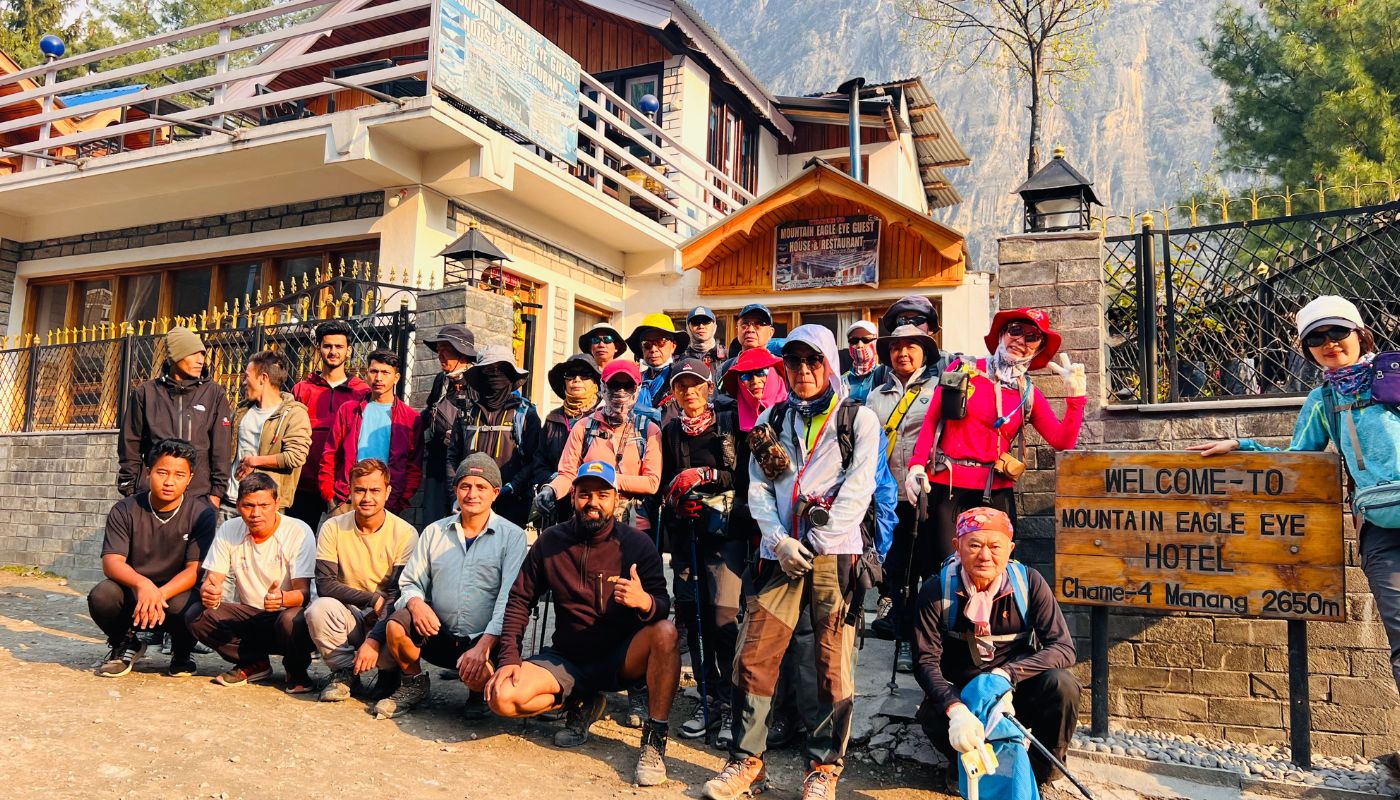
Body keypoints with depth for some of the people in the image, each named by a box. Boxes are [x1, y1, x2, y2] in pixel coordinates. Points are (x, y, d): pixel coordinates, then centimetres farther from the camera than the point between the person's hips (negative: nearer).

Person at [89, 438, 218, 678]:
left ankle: (182, 654, 3)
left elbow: (195, 570, -14)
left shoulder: (201, 513, -8)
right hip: (132, 591, 2)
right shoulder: (124, 511, -4)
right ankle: (125, 644, 6)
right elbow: (111, 562, -14)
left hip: (176, 593, -2)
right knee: (101, 596, -30)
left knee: (184, 607, -35)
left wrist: (160, 595, -32)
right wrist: (142, 584, -36)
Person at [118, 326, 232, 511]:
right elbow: (130, 445, 11)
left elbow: (221, 447, 4)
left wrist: (217, 492, 0)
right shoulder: (146, 393, 7)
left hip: (199, 495, -1)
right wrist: (129, 489, 7)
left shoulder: (214, 394, 5)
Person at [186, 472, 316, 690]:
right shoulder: (228, 531, -1)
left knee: (292, 621, -38)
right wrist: (207, 592, -29)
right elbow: (211, 580, -4)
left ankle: (296, 671, -3)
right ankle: (254, 663, 0)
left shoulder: (299, 532, -14)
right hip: (247, 614, 4)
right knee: (196, 615, -19)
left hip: (285, 612, -4)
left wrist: (282, 598, -43)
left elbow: (303, 593, -19)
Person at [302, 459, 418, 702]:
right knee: (319, 608, -30)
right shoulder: (333, 528, -4)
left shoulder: (405, 534, -9)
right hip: (346, 614, 1)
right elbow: (324, 585, -11)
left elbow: (399, 594, -14)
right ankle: (344, 674, -5)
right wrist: (373, 598, -23)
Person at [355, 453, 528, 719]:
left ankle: (479, 696, 8)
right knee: (396, 626, -25)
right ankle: (414, 685, 6)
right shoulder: (434, 532, 10)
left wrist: (483, 646, -23)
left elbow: (509, 599, -11)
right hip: (437, 634, 3)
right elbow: (410, 583, 9)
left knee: (478, 674, -33)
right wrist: (416, 603, -16)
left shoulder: (512, 536, -3)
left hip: (484, 638, -3)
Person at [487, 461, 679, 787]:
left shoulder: (637, 543, -8)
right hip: (568, 660, 2)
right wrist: (509, 658, -11)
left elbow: (664, 608, -14)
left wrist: (645, 602, -38)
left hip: (621, 658, -2)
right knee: (502, 697, -22)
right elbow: (520, 600, 2)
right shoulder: (551, 542, -2)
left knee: (665, 632, -33)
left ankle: (654, 739, -17)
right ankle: (582, 705, 8)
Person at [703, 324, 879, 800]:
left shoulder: (859, 419, 8)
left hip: (836, 552, -3)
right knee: (752, 656, -2)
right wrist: (779, 541, -5)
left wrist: (819, 543, -10)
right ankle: (747, 761, 11)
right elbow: (758, 488, 10)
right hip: (780, 552, 3)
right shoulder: (772, 420, 17)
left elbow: (858, 488, -2)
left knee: (833, 663, -3)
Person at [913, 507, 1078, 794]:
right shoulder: (936, 592, -15)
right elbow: (926, 661, -20)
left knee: (1062, 684, -28)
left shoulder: (1029, 583, -12)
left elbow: (1063, 647, -17)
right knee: (932, 716, -32)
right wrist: (955, 709, -39)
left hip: (1016, 692, 1)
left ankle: (1042, 773, 0)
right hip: (959, 693, -1)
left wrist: (1007, 674, -33)